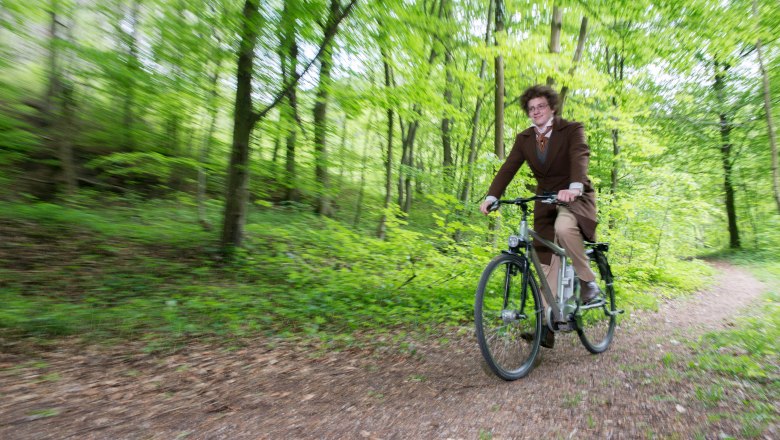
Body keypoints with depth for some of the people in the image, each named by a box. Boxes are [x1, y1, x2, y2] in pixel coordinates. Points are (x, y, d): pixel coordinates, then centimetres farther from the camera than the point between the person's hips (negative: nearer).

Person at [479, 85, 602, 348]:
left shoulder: (572, 129, -7)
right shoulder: (524, 139, 4)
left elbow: (580, 157, -26)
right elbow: (508, 168, -8)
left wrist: (574, 187, -46)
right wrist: (491, 197, -24)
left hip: (575, 197, -3)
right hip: (545, 202, 4)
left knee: (563, 227, -38)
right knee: (548, 263, -1)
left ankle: (588, 282, -13)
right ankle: (547, 325, 6)